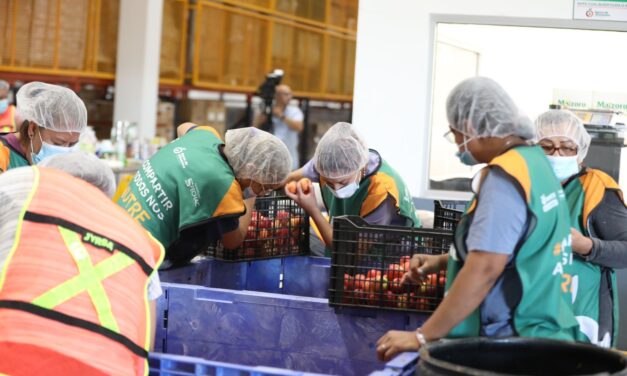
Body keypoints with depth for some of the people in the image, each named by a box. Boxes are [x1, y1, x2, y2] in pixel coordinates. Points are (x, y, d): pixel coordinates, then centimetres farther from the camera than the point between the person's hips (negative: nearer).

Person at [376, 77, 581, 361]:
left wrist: (422, 337, -21)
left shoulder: (505, 177, -18)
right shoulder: (535, 160, 11)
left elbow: (485, 269, -24)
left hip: (516, 345, -9)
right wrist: (443, 261, 15)